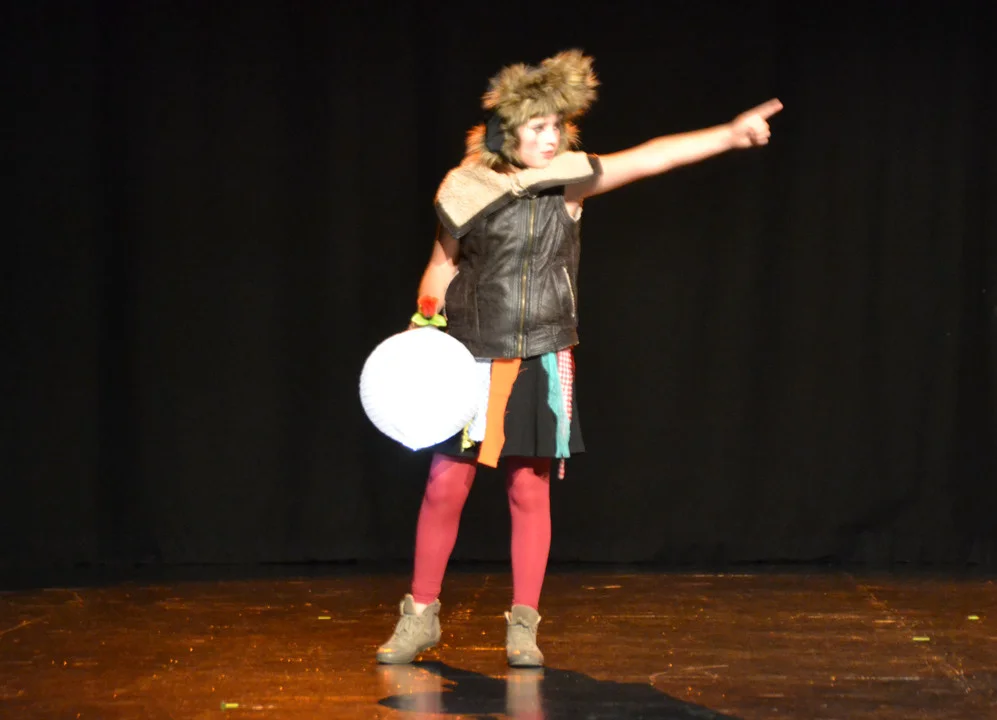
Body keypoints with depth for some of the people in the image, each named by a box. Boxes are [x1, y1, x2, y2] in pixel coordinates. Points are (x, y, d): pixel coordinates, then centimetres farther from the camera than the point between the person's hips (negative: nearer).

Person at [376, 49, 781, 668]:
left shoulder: (569, 180, -3)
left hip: (540, 364, 0)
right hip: (471, 361, 0)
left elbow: (647, 159, -13)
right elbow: (442, 265, 9)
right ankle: (421, 616, 14)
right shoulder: (467, 188, -3)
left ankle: (524, 625, 12)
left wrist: (729, 135, -22)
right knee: (446, 486, 0)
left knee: (530, 490, 2)